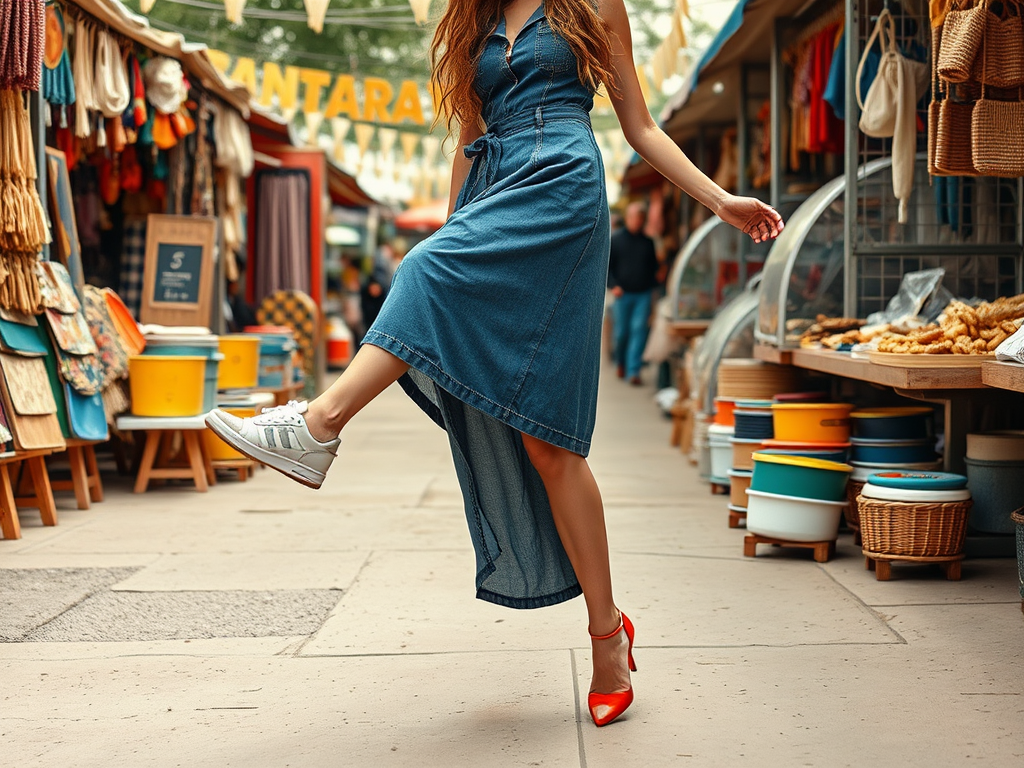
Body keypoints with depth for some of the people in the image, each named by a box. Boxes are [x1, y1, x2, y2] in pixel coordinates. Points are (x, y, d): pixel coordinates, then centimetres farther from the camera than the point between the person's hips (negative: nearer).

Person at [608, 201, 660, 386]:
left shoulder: (648, 242, 10)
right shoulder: (615, 240, 2)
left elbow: (654, 268, 16)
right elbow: (607, 266, 2)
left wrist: (653, 289, 7)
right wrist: (614, 285, -11)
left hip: (643, 294, 1)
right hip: (623, 294, -1)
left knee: (639, 330, -10)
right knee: (621, 332, 4)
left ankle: (633, 370, -10)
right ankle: (621, 362, 31)